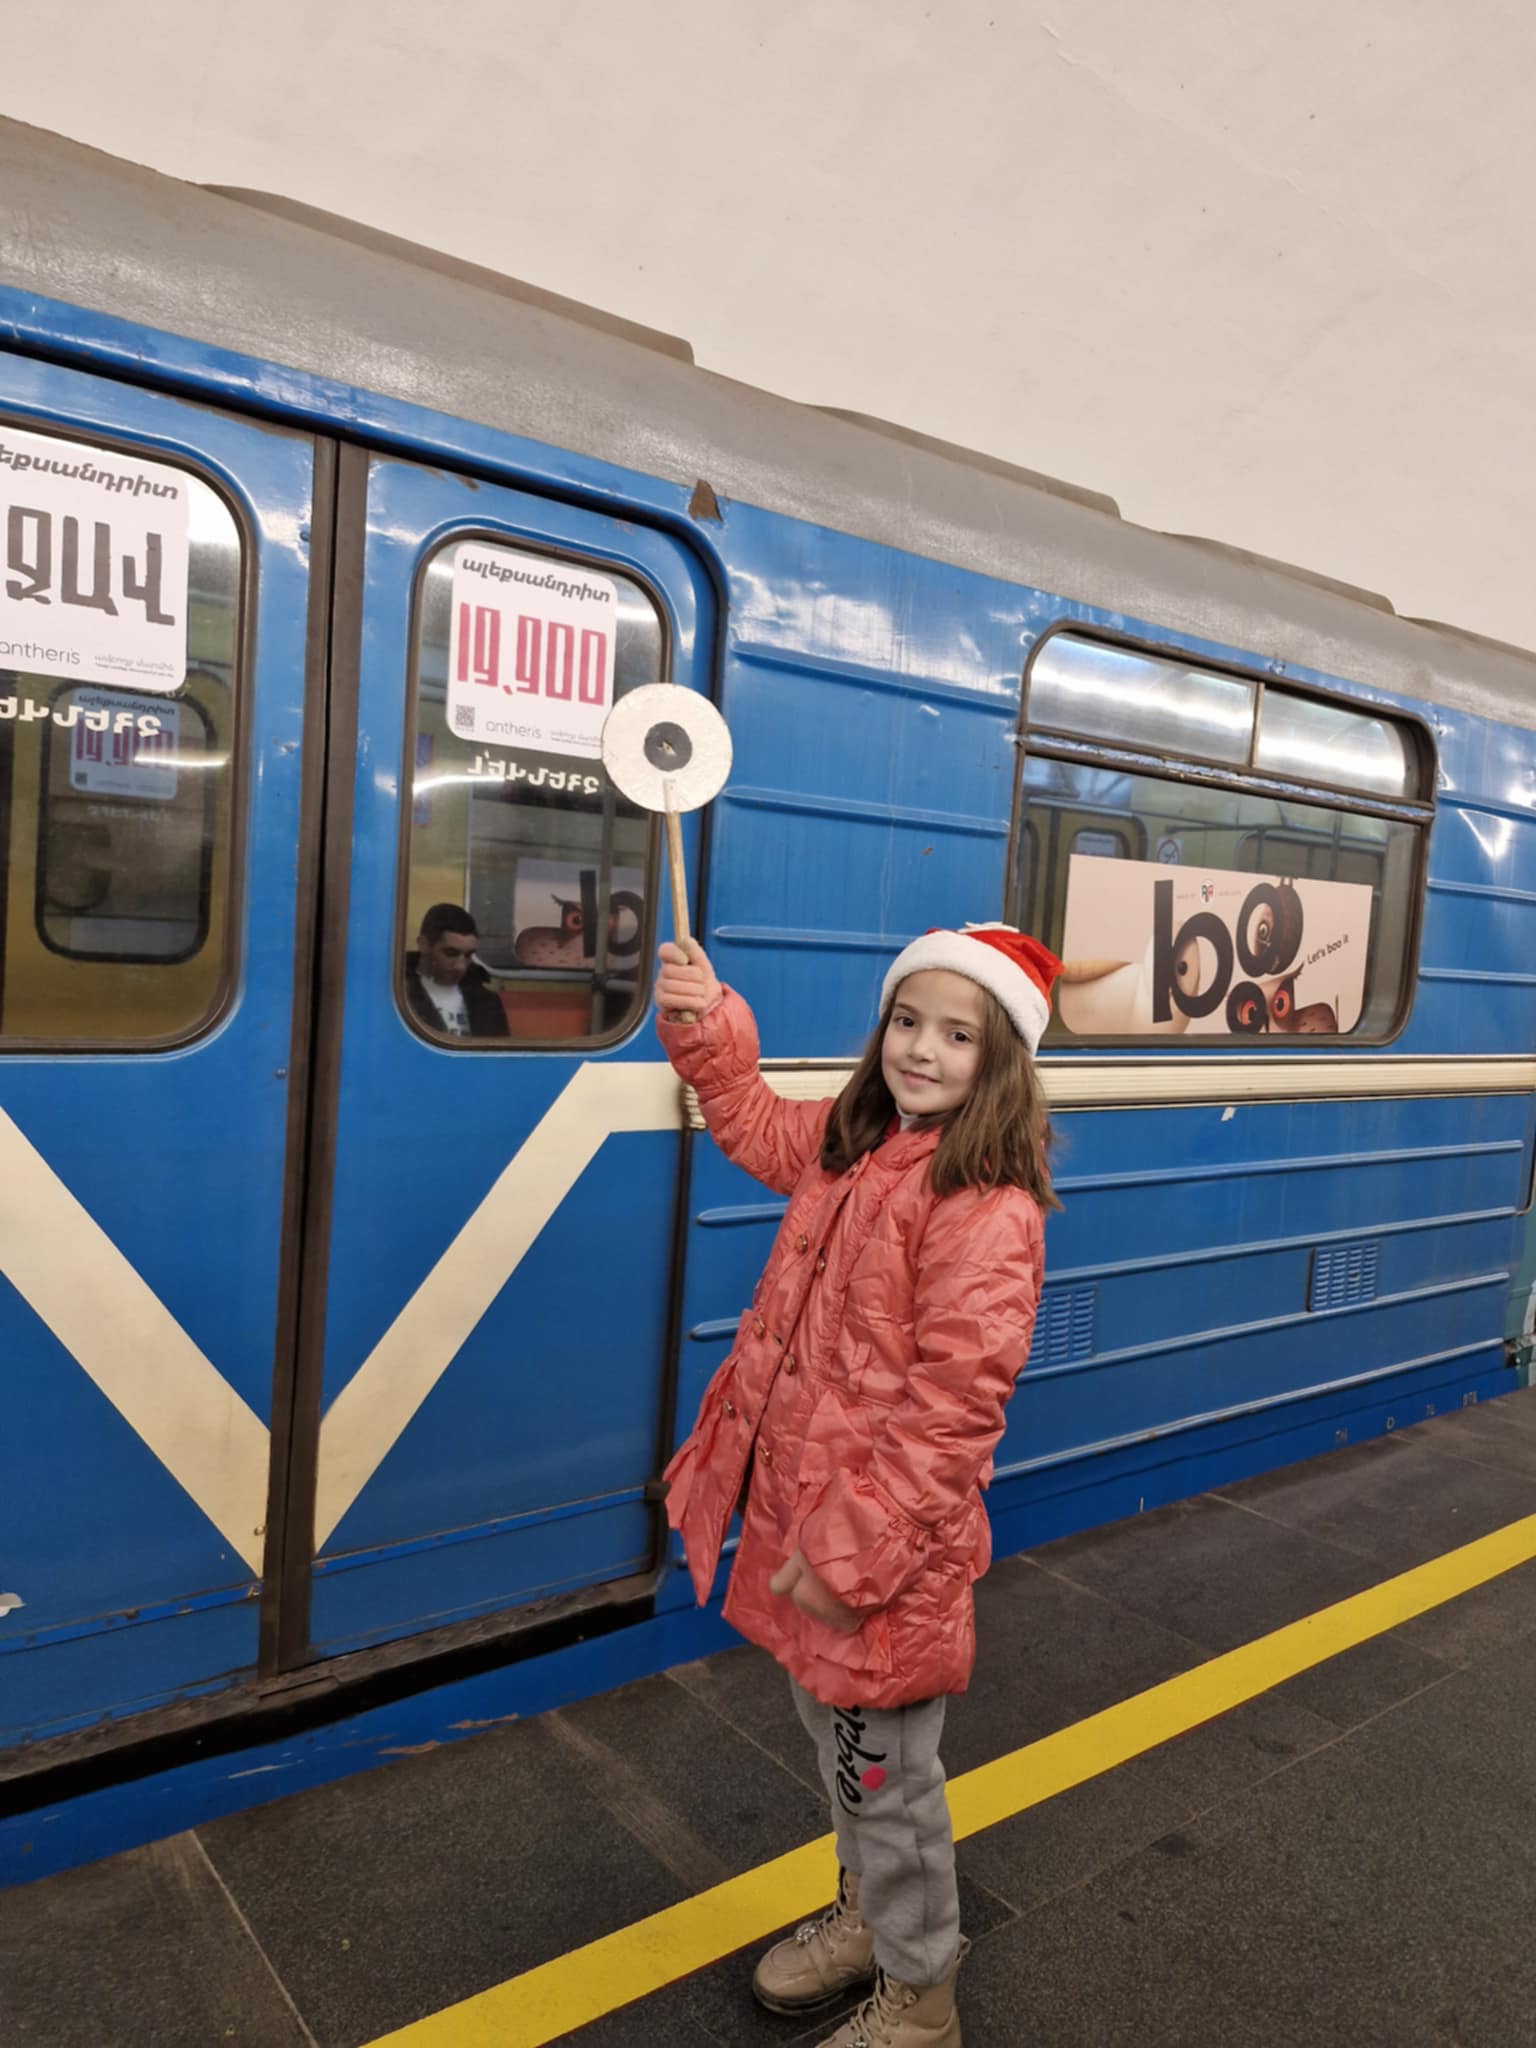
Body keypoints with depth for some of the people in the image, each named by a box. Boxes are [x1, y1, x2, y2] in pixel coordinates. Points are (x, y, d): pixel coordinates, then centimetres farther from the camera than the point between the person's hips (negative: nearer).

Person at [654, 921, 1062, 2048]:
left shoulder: (988, 1209, -24)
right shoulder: (848, 1144, 1)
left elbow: (950, 1408, -24)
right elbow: (755, 1123, 20)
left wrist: (855, 1550, -21)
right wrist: (707, 1026, 4)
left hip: (886, 1540, -8)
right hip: (802, 1509, 8)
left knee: (882, 1766, 12)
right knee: (831, 1726, 27)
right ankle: (869, 1914, 54)